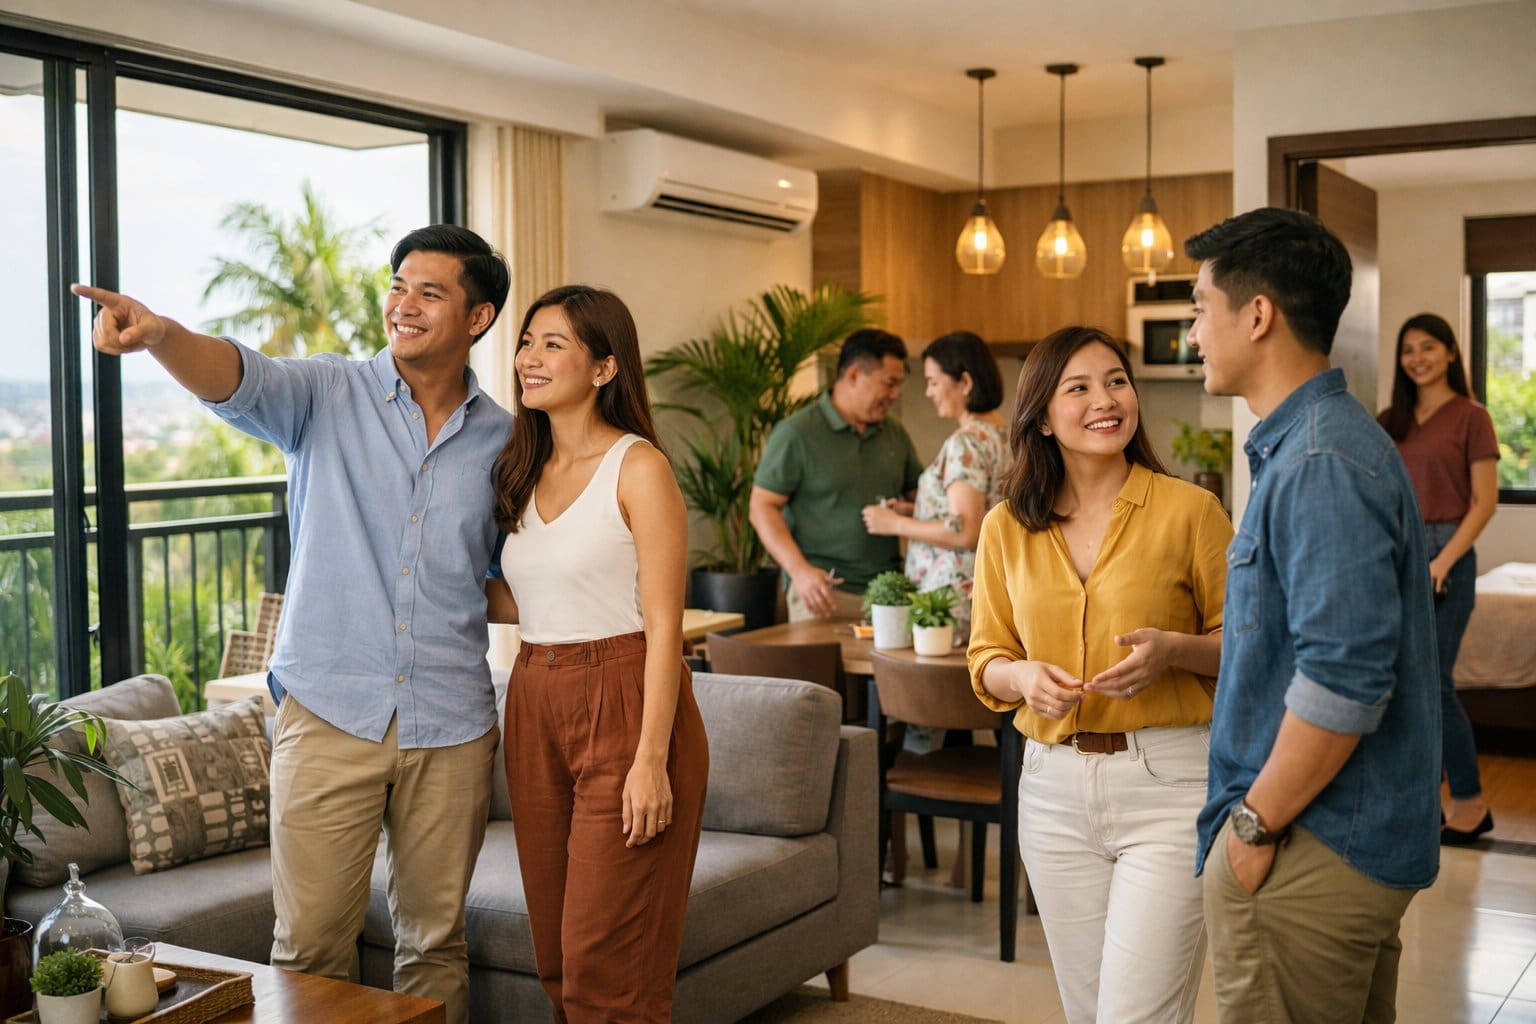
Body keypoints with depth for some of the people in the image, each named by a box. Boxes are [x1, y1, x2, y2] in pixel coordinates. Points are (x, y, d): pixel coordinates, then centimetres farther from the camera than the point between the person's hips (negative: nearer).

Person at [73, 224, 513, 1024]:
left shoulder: (501, 440, 7)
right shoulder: (329, 397, 0)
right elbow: (241, 380, -22)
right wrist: (161, 335, -41)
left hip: (451, 726, 2)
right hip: (330, 714, -2)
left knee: (435, 940, 14)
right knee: (309, 943, 3)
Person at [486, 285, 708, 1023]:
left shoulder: (637, 467, -9)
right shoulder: (525, 472, 13)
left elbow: (663, 623, -13)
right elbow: (519, 603, 14)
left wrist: (652, 758, -18)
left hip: (624, 706, -7)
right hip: (536, 708, 7)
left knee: (605, 962, -2)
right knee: (555, 956, 13)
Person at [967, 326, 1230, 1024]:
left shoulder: (1190, 510, -4)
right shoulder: (1006, 528, 5)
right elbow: (987, 658, 11)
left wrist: (1174, 649, -17)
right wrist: (1024, 677, -11)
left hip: (1169, 782, -4)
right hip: (1054, 784, 4)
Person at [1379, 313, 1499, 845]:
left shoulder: (1470, 417, -2)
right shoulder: (1391, 421, 13)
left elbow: (1484, 502, -7)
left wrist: (1442, 561, -15)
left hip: (1444, 553, -5)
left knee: (1432, 682, -8)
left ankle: (1470, 803, 6)